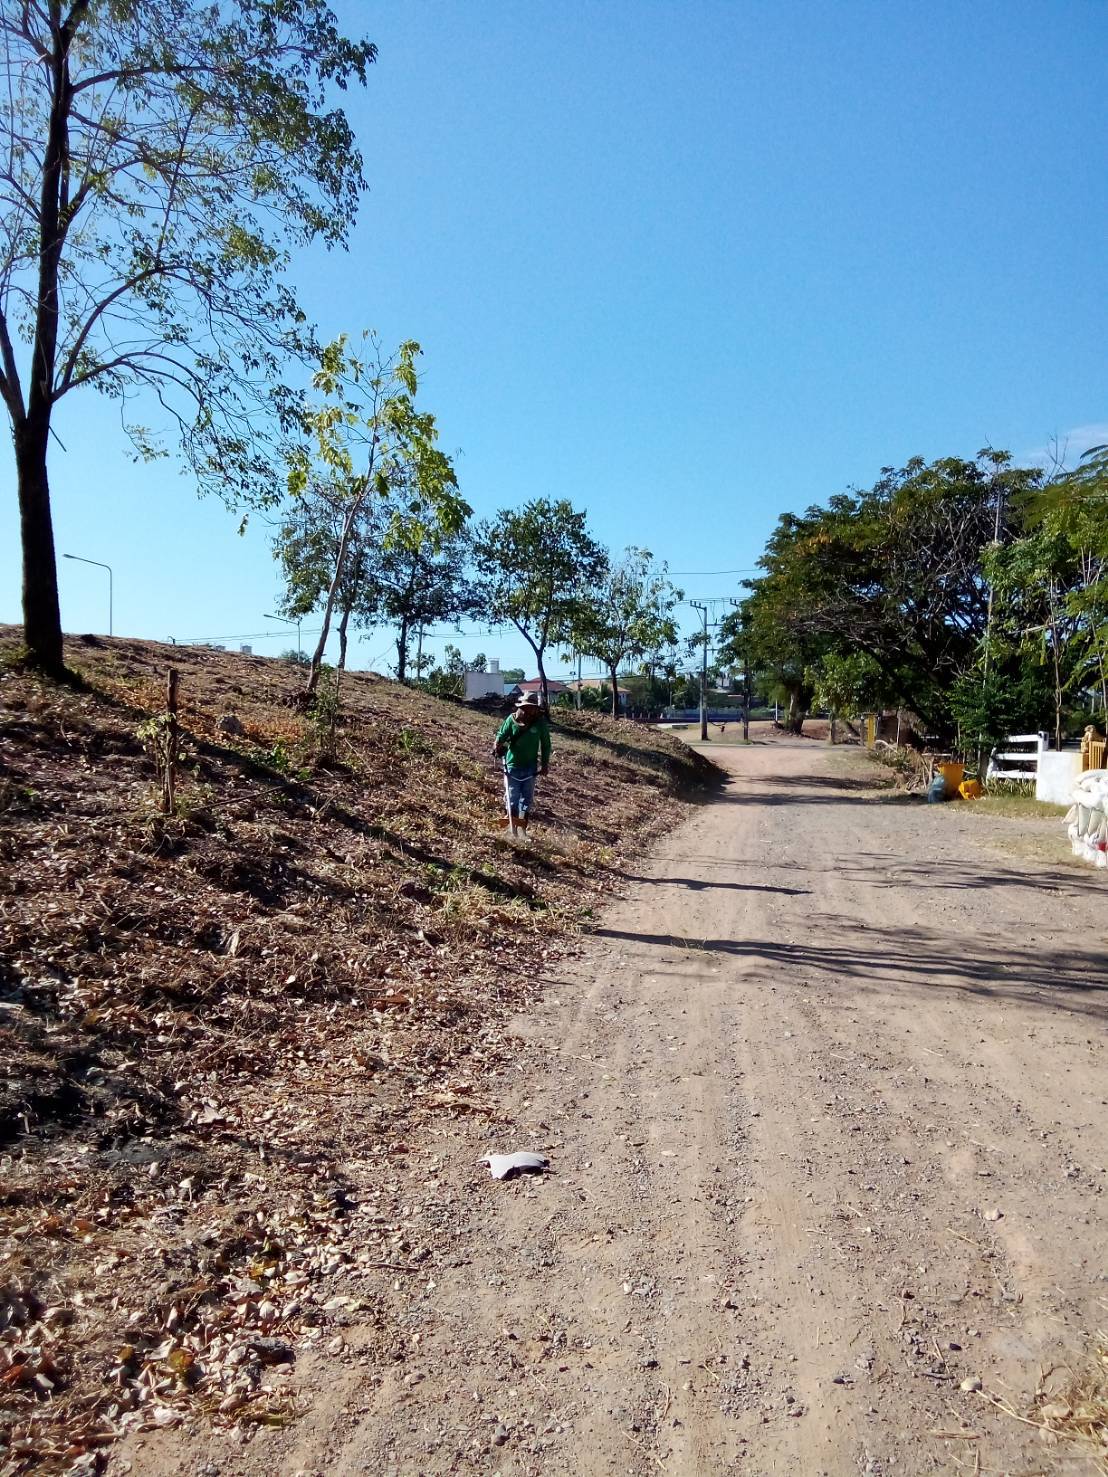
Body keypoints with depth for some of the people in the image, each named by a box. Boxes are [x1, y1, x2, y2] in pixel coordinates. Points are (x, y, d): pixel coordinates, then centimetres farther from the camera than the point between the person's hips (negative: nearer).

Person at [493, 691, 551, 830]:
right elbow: (501, 734, 1)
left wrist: (545, 764, 3)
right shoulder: (512, 719, -9)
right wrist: (497, 745, -20)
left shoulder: (541, 722, -8)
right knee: (513, 796, 5)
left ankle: (522, 827, 18)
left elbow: (546, 745, 2)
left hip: (530, 766, 1)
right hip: (513, 764, -1)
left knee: (527, 797, 8)